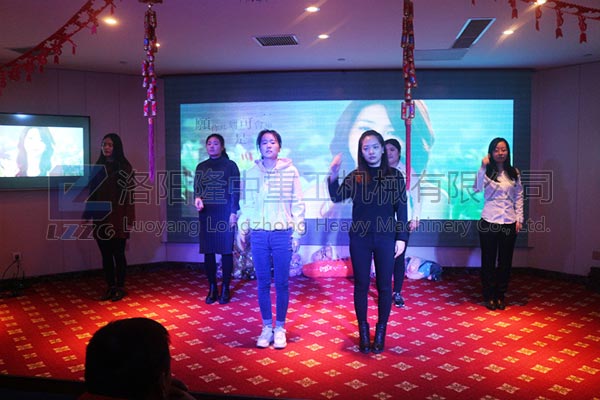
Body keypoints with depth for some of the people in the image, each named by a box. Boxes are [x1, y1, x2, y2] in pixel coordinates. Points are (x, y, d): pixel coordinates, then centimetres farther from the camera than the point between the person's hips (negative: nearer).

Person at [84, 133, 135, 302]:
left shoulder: (124, 167, -4)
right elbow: (92, 192, 12)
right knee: (105, 254, 9)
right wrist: (87, 215, 10)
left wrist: (127, 218, -15)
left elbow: (128, 193, -9)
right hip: (101, 218, 5)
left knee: (118, 253, 1)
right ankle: (110, 287, 18)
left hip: (117, 218, -5)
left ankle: (120, 288, 12)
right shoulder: (98, 166, 11)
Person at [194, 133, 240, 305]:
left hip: (225, 213, -3)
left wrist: (233, 212, -11)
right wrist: (197, 199, -11)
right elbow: (196, 189, 11)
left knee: (226, 251, 0)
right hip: (206, 213, 4)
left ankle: (225, 289, 10)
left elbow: (235, 191, -3)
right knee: (208, 251, 4)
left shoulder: (230, 165, 0)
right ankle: (212, 288, 14)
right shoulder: (201, 167, 11)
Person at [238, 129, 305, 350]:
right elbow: (246, 205, 10)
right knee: (262, 283, 8)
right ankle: (267, 327, 21)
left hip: (282, 234, -2)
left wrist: (297, 233, -2)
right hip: (258, 235, 2)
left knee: (281, 283, 5)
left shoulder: (290, 171, -1)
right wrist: (242, 232, 8)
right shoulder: (251, 173, 5)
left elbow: (297, 204, 1)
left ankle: (280, 328, 19)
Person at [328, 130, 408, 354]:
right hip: (360, 238, 1)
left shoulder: (394, 176, 0)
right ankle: (363, 331, 22)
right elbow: (337, 197, -12)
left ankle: (380, 332, 22)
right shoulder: (355, 177, 1)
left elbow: (401, 208, 1)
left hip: (385, 238, 0)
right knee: (361, 285, 8)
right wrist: (333, 177, -28)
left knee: (384, 286, 7)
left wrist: (401, 237, -3)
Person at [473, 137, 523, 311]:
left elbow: (519, 196, 9)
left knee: (505, 261, 9)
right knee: (488, 260, 5)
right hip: (489, 222, -3)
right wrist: (483, 167, -24)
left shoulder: (514, 173, 6)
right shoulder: (487, 171, -4)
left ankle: (500, 295, 23)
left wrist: (519, 218, 3)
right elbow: (477, 188, -22)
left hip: (509, 223, 3)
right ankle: (489, 296, 18)